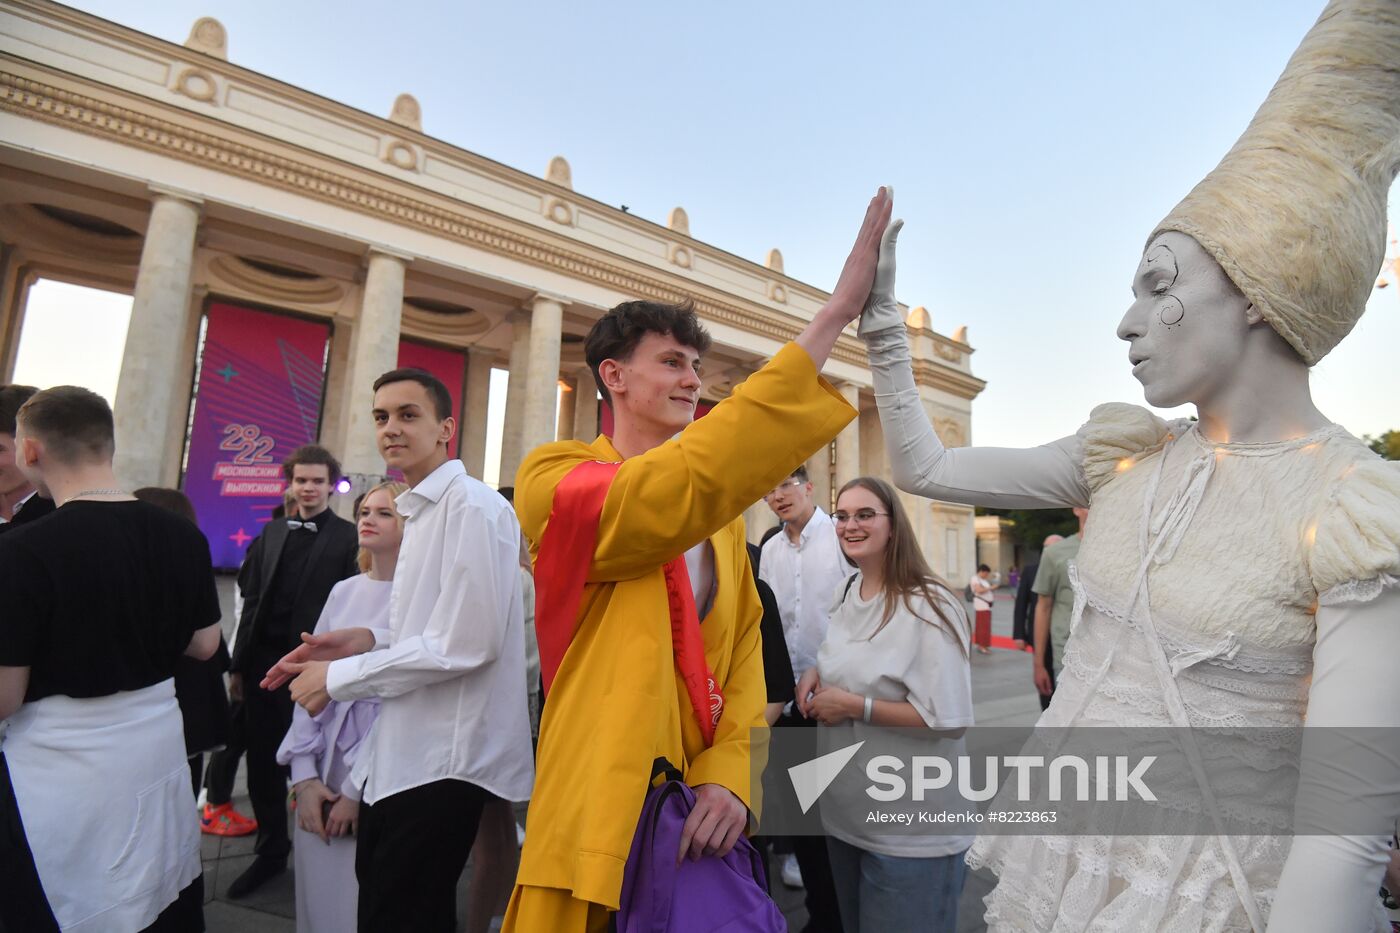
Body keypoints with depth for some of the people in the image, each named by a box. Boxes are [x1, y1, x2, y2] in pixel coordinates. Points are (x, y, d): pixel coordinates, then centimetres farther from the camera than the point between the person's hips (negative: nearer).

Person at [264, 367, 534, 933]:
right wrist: (370, 643, 3)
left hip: (442, 761, -9)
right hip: (403, 757, 9)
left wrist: (340, 678, -12)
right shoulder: (420, 512, 15)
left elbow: (465, 643, -22)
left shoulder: (471, 504, -16)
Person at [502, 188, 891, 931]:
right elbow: (677, 492, -30)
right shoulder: (555, 479, -11)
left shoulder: (722, 506, 9)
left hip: (700, 810, 5)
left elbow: (743, 647, 7)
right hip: (601, 805, -5)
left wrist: (728, 773, -10)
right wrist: (834, 313, -29)